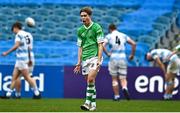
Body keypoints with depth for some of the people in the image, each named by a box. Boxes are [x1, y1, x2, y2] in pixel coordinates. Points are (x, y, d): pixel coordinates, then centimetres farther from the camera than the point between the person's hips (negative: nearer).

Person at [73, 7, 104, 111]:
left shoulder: (97, 27, -3)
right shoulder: (80, 30, 13)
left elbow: (100, 45, -5)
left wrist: (99, 60, -14)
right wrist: (79, 62, 11)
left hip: (95, 57, -6)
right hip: (85, 59, 6)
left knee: (90, 79, -20)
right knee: (89, 81, 6)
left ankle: (88, 102, -19)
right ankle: (93, 104, 12)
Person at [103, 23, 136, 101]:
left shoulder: (109, 36, 2)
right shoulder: (123, 36, 9)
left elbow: (103, 45, -14)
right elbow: (134, 44, 3)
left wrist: (107, 53, -2)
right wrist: (132, 55, 10)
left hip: (113, 59, -1)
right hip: (123, 59, 1)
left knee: (114, 79, 12)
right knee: (123, 79, 4)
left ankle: (116, 96, 10)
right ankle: (124, 88, -27)